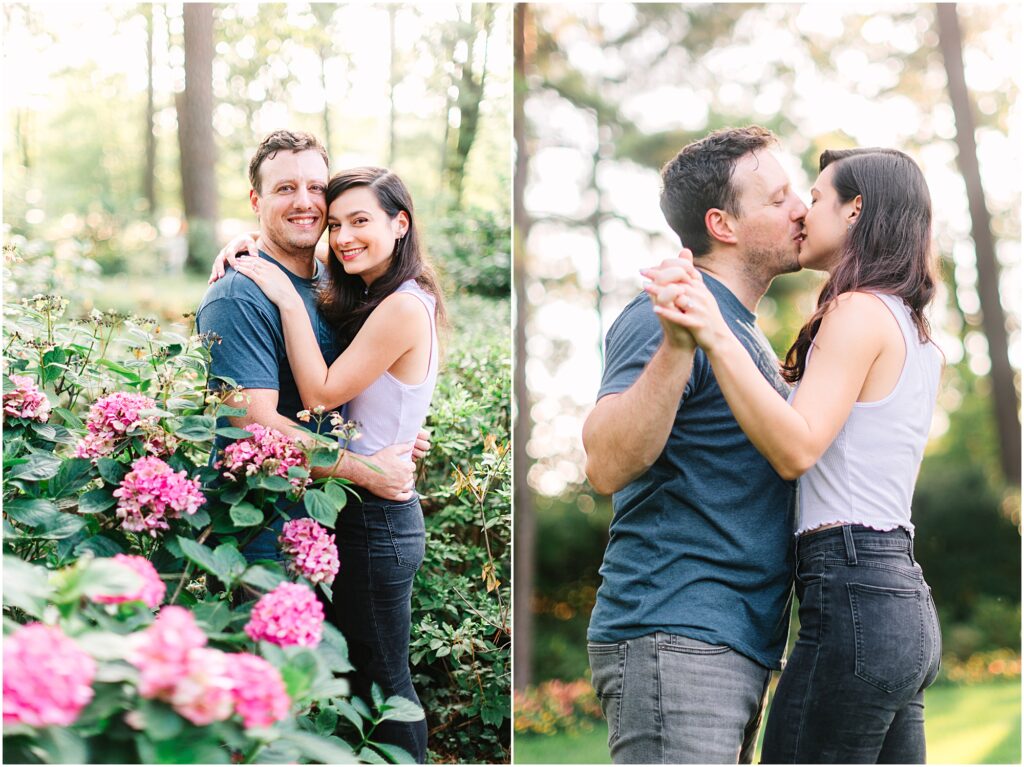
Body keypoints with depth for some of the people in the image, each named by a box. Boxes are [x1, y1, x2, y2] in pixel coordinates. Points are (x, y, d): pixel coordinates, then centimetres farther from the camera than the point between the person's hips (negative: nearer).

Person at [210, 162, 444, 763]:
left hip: (375, 518, -9)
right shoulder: (367, 299, 9)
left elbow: (321, 392, -20)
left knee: (381, 676, 2)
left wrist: (289, 300, -18)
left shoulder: (403, 308, -20)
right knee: (377, 671, 18)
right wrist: (252, 248, 2)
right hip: (379, 512, 9)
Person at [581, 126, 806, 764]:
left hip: (738, 641, 10)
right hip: (675, 638, -10)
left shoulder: (744, 330, 20)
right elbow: (607, 466, -26)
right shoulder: (665, 314, -11)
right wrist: (674, 349, -39)